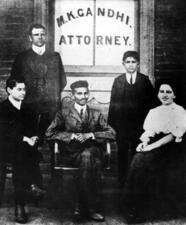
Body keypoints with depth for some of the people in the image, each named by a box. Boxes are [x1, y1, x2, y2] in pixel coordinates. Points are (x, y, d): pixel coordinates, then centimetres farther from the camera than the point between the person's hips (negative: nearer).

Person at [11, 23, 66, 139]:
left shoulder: (55, 56, 12)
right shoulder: (22, 57, 6)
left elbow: (62, 79, 15)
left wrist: (58, 98, 6)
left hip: (52, 107, 2)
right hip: (29, 107, -1)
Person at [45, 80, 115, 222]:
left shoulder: (96, 114, 20)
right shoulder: (64, 114, 14)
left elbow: (111, 133, 9)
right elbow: (50, 133, 3)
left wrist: (91, 134, -7)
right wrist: (72, 135, -9)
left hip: (93, 150, 1)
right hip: (73, 152, -1)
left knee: (87, 155, -35)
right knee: (92, 164, -34)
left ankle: (81, 207, -28)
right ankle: (90, 207, -25)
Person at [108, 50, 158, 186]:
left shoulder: (145, 80, 4)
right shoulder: (118, 81, 6)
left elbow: (153, 101, 4)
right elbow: (113, 104, 3)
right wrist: (111, 124, -1)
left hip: (139, 124, -1)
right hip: (122, 123, 1)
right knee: (122, 153, 6)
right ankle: (122, 183, 17)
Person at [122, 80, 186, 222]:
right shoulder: (153, 112, 19)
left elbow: (173, 135, -9)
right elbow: (147, 132, 15)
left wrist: (152, 146, -17)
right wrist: (144, 143, -7)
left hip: (171, 149, -5)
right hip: (153, 148, 5)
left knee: (145, 162, -29)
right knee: (138, 161, -25)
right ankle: (134, 209, -20)